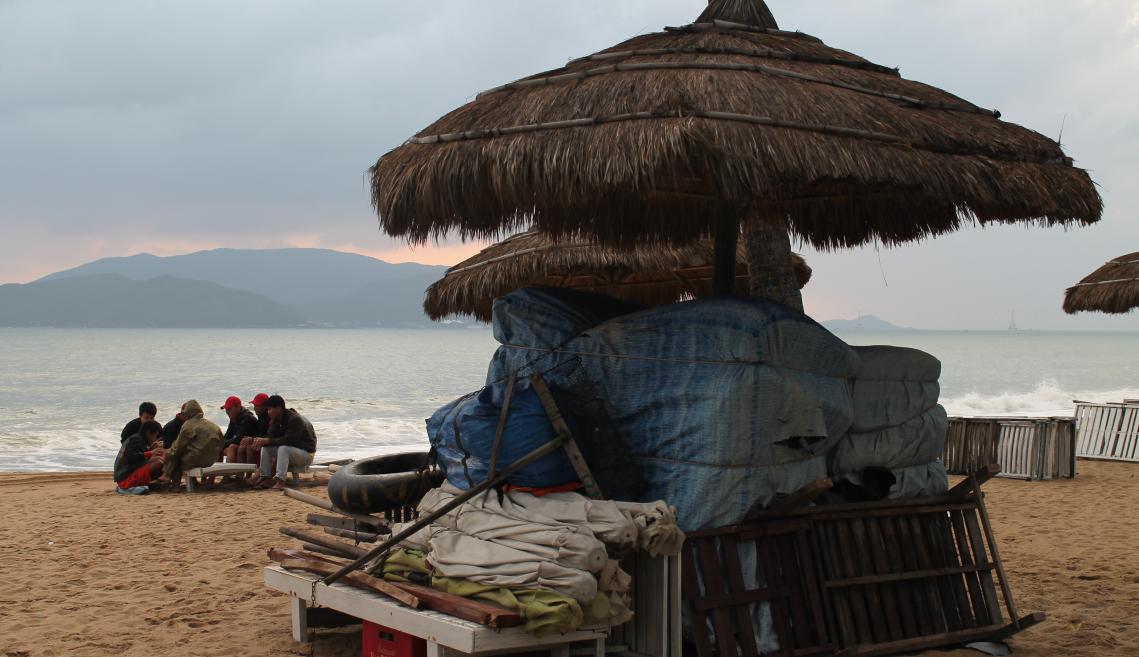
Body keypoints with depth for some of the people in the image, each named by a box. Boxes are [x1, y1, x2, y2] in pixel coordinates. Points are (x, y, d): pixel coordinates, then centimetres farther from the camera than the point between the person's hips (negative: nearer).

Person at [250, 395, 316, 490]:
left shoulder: (295, 419, -23)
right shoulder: (277, 420, 4)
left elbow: (289, 440, -30)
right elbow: (272, 438, -1)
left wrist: (267, 441, -29)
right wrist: (262, 441, -22)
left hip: (306, 453, -8)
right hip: (289, 450, 9)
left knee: (283, 448, -35)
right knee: (266, 447, -6)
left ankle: (280, 480, -41)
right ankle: (264, 478, -14)